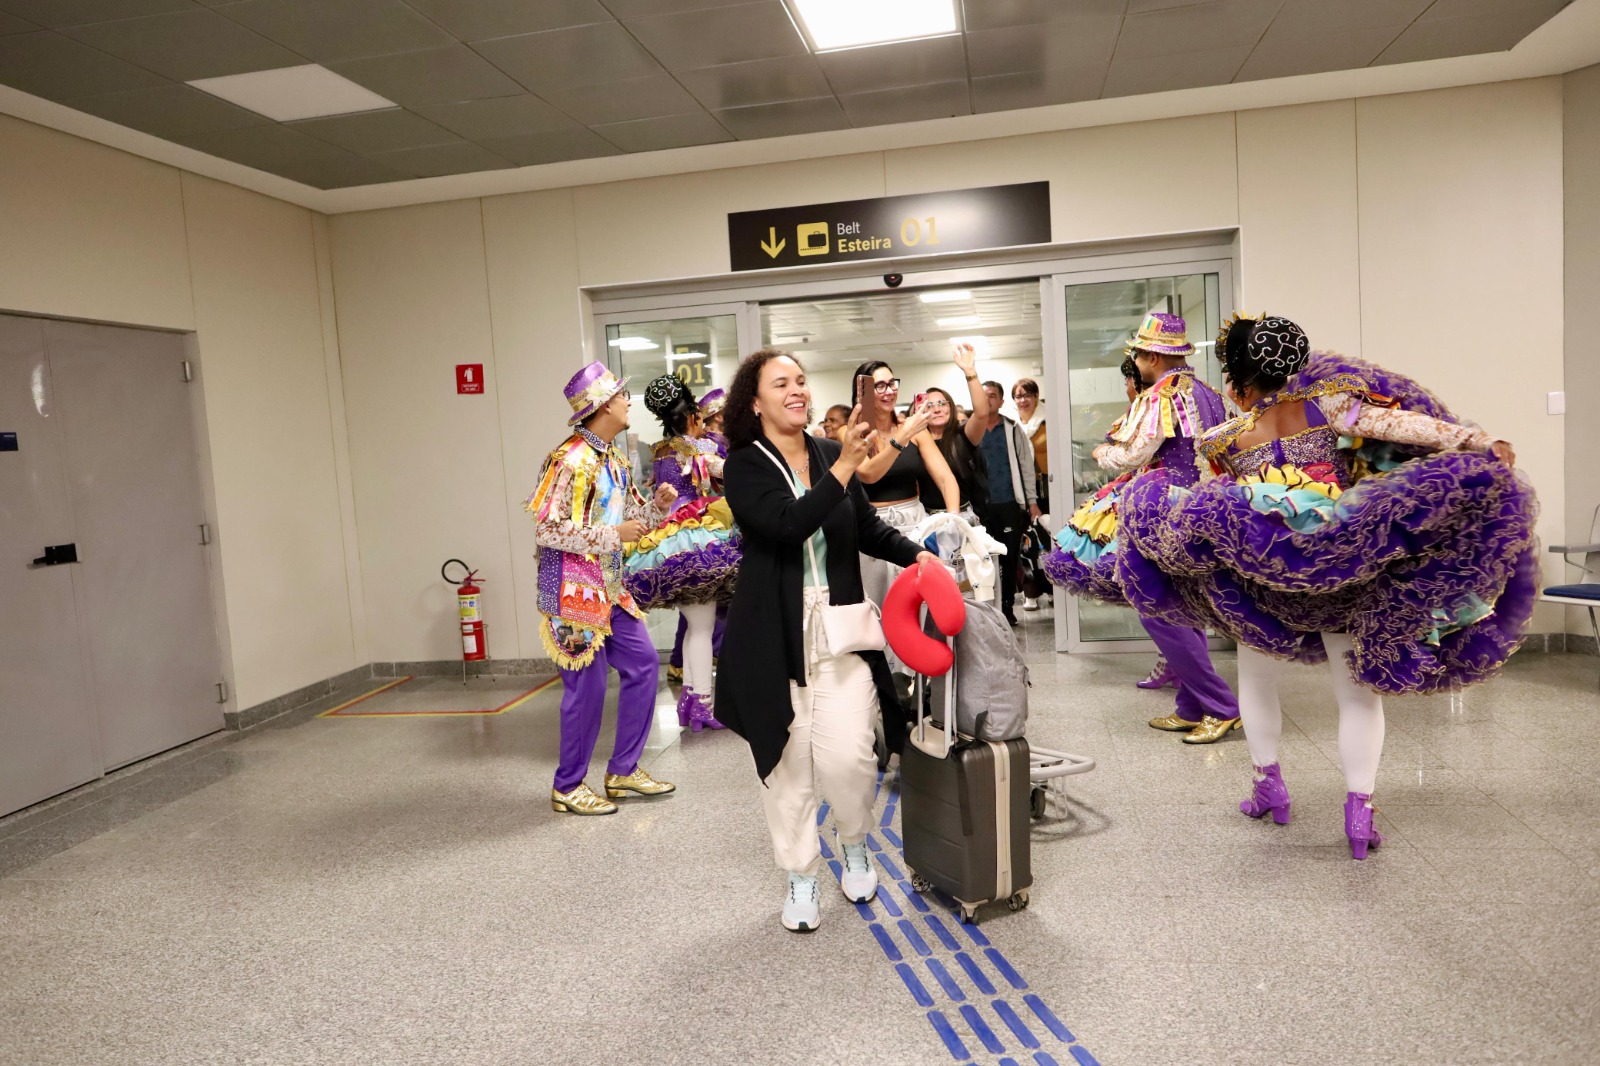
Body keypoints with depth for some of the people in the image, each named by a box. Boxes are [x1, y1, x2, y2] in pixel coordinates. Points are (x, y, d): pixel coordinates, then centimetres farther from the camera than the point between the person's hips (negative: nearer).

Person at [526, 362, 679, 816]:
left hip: (609, 587, 9)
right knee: (587, 685, -3)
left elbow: (632, 516, 17)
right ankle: (568, 787, 14)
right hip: (573, 589, -9)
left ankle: (623, 770, 22)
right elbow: (547, 530, -21)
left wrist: (657, 504, -3)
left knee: (642, 664, 10)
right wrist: (613, 535, -20)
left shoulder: (613, 458, 11)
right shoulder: (570, 460, -17)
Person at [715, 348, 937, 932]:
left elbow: (869, 527, 14)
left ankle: (854, 847, 27)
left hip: (839, 627, 2)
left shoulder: (830, 452, 5)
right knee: (788, 760, 6)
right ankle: (800, 877, 27)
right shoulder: (745, 467, -6)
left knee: (847, 756, -4)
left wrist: (918, 555, 0)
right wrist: (844, 466, -29)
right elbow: (790, 524, -23)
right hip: (775, 635, -2)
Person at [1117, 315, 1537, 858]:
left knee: (1256, 680, 23)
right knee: (1358, 692, 12)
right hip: (1345, 572, 1)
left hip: (1261, 580, 0)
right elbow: (1397, 422, -13)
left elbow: (1202, 515, 7)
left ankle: (1268, 784, 28)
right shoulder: (1324, 404, -4)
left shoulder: (1223, 441, -2)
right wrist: (1483, 442, -13)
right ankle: (1359, 810, 8)